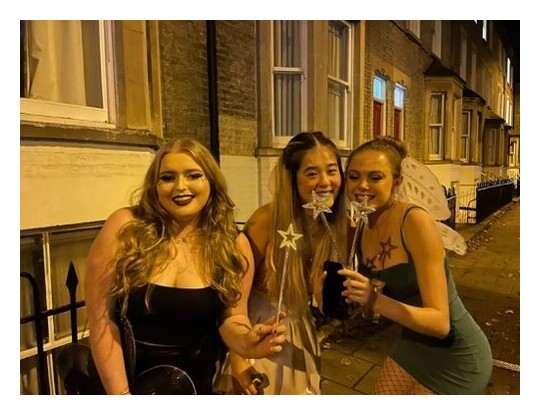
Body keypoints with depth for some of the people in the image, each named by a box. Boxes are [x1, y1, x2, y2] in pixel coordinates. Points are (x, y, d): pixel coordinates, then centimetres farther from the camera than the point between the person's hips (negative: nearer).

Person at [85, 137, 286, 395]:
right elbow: (101, 318, -13)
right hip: (123, 379, -1)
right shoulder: (124, 228, -17)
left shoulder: (234, 244, -12)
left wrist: (245, 341, -27)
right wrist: (119, 393, -13)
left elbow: (231, 316, -5)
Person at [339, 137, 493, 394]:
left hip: (455, 357, -6)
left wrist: (375, 301, -39)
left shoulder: (415, 221, -27)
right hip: (411, 344, 6)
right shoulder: (360, 229, -7)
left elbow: (440, 322, -27)